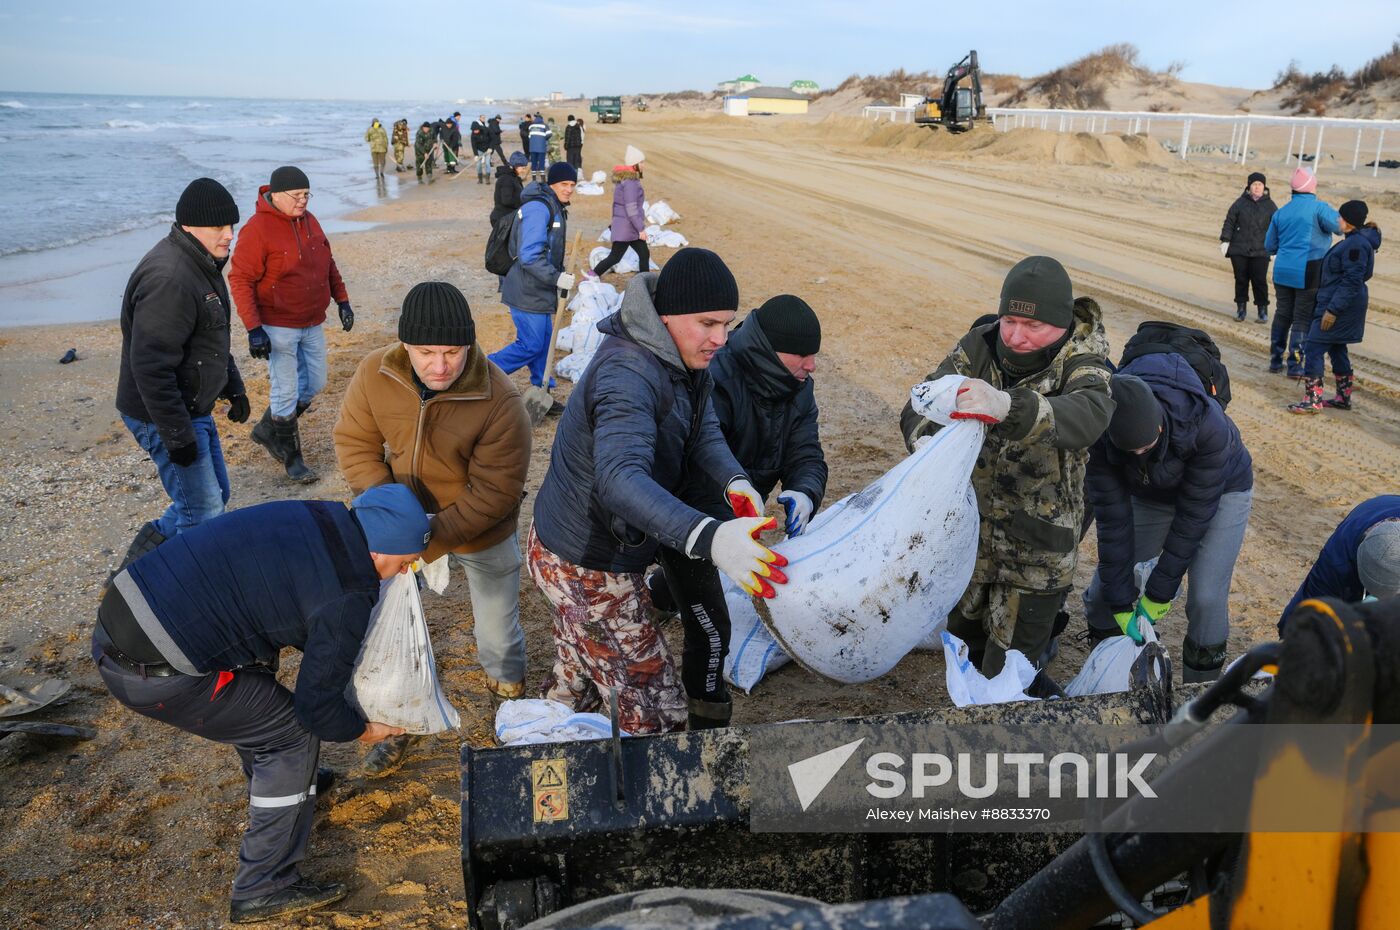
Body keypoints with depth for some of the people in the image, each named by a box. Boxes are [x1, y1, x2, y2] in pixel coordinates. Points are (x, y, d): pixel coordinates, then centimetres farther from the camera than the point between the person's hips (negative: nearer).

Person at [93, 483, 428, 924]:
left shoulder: (324, 518, 7)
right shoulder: (347, 597, -15)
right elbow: (316, 706, -5)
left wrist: (345, 663, 31)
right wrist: (362, 729, 15)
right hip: (150, 671, -9)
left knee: (256, 682, 30)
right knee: (294, 733, 5)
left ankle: (280, 783, 51)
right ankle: (263, 888, 15)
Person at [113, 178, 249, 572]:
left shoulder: (202, 263, 9)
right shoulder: (169, 278, -26)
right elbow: (150, 367, -29)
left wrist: (234, 387, 21)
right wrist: (178, 435, -26)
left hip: (193, 406, 10)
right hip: (164, 416, -10)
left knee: (215, 494, 19)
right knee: (205, 514, -7)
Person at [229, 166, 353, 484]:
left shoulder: (308, 220, 5)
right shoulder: (258, 229, -17)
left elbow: (327, 263, 17)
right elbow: (241, 280, -18)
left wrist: (342, 300, 10)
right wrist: (254, 328, -22)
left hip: (312, 324, 8)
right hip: (278, 327, -8)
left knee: (314, 384, 15)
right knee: (285, 392, 0)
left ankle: (267, 430, 34)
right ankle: (292, 458, 15)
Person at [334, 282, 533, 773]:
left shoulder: (500, 401, -31)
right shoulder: (375, 373, -19)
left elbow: (494, 492, -25)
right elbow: (355, 444, -7)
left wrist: (430, 541, -29)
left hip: (482, 533, -3)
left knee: (497, 635, 11)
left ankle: (509, 709, 45)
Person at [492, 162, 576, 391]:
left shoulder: (555, 207, 13)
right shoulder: (537, 209, -20)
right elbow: (529, 256, -27)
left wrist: (561, 272, 16)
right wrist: (556, 278, -23)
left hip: (539, 291, 10)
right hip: (528, 293, -10)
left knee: (544, 340, 17)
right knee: (530, 346, -5)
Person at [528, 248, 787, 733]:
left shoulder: (680, 359, -1)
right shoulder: (628, 375, -33)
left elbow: (704, 430, -6)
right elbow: (620, 481, -48)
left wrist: (735, 482, -29)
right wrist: (709, 538, -63)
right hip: (587, 571, -10)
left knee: (579, 679, 30)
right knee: (658, 710, 0)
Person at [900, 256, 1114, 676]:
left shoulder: (1080, 363, -17)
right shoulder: (981, 345, -7)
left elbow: (1089, 417, -40)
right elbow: (922, 402, -14)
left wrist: (1008, 406, -59)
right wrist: (926, 440, -40)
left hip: (1038, 547, -4)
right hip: (970, 529, 4)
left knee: (1007, 675, 4)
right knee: (963, 638, 24)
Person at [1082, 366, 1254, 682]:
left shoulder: (1207, 427, -39)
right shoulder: (1099, 437, -31)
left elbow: (1193, 515, -31)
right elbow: (1113, 518, -25)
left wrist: (1159, 593, -25)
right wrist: (1120, 603, -22)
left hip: (1221, 491, -3)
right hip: (1150, 497, 3)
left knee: (1206, 597, -17)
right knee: (1106, 588, -3)